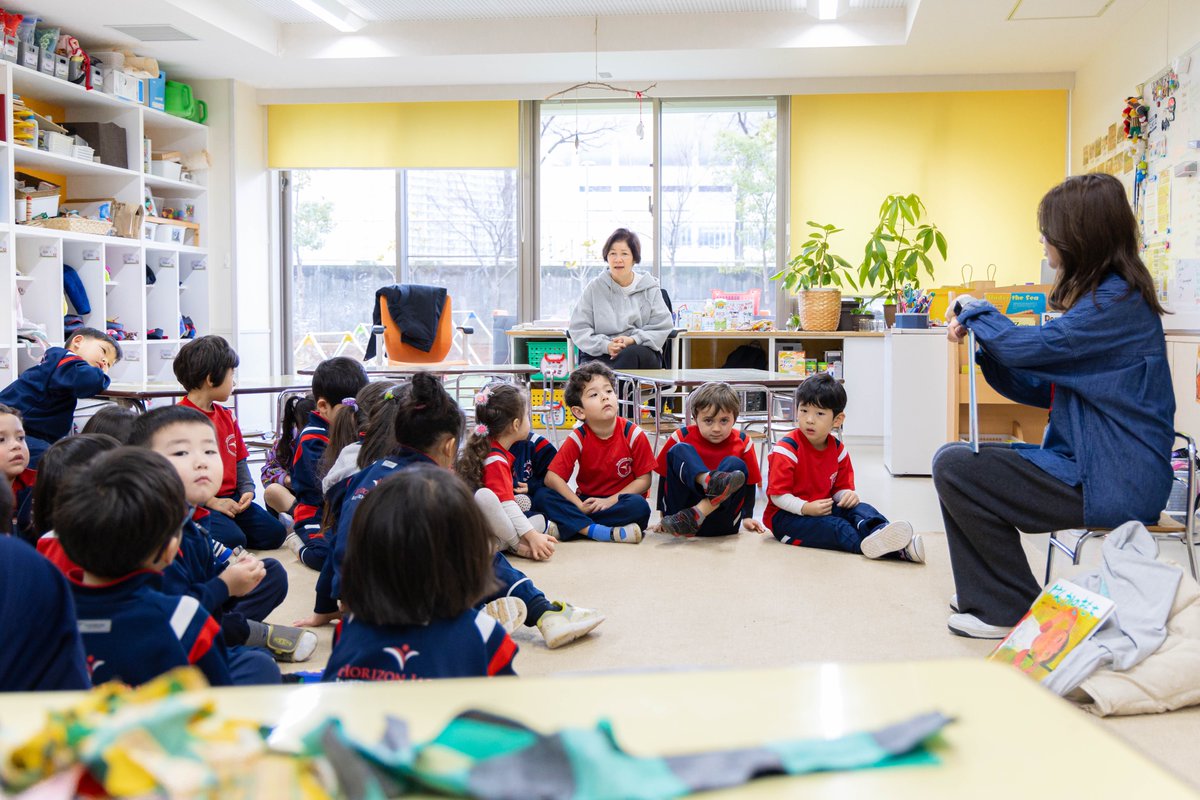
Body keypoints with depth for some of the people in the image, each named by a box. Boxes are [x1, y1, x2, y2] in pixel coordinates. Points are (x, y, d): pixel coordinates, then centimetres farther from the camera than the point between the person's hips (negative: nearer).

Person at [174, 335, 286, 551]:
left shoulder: (227, 416, 15)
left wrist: (247, 490, 0)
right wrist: (212, 502, -18)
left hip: (231, 498, 8)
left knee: (274, 533, -7)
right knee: (233, 540, -27)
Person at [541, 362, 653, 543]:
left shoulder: (633, 434, -11)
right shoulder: (578, 438, -8)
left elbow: (644, 479, -9)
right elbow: (552, 477, -12)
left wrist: (610, 501, -19)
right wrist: (579, 506, -24)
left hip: (619, 500, -2)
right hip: (587, 500, 2)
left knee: (639, 506, -35)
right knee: (547, 497, -23)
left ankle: (577, 525, -25)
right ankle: (606, 533, -35)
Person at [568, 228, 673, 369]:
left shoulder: (649, 288, 11)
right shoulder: (595, 287, 11)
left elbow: (661, 328, 4)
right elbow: (578, 329, 5)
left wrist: (632, 340, -14)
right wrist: (606, 346, -14)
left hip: (644, 354, 1)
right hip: (599, 356, -1)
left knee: (630, 354, -36)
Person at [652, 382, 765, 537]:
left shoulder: (742, 443, 5)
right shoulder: (681, 438, 2)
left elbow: (749, 483, 13)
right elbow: (666, 477, 8)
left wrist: (747, 517, 3)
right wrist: (663, 516, 4)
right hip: (678, 511, -1)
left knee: (736, 465, -21)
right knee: (680, 450, -16)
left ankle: (696, 515, -39)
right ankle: (710, 481, -48)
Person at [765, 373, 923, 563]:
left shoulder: (838, 450, 5)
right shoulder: (786, 449, -15)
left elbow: (840, 487, 12)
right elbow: (777, 494, -17)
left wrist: (847, 495, -13)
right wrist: (806, 508, -29)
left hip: (823, 510, 6)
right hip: (787, 515, -6)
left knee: (860, 509, -18)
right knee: (834, 526, -32)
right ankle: (871, 545, -55)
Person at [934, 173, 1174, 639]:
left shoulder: (1120, 301, -17)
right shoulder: (1104, 296, 14)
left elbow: (1033, 347, -24)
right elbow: (1043, 389, 13)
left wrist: (975, 310, -4)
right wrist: (981, 340, 1)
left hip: (1115, 486, -10)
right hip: (1085, 462, 10)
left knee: (954, 468, -15)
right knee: (962, 458, 13)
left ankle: (1016, 610, -1)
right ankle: (989, 597, 21)